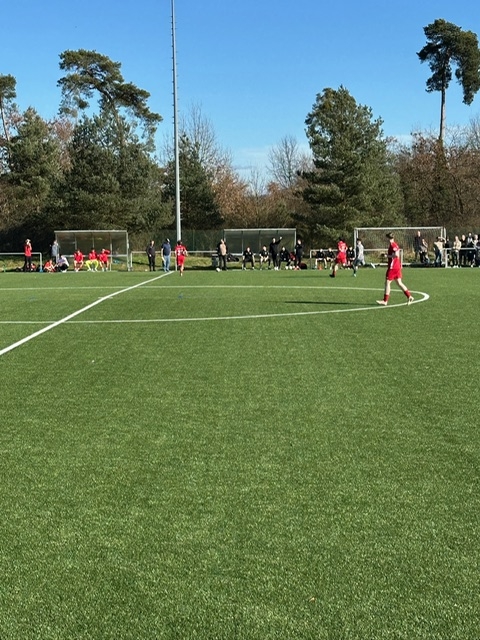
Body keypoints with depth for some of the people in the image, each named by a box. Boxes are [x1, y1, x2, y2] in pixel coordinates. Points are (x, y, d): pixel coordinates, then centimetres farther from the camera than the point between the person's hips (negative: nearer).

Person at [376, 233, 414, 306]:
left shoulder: (392, 245, -14)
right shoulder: (395, 245, 13)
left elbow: (396, 255, -26)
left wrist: (388, 256, -15)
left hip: (392, 267, -9)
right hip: (397, 266, 9)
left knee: (387, 283, -3)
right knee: (399, 283, 12)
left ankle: (385, 301, 0)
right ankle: (409, 296, 8)